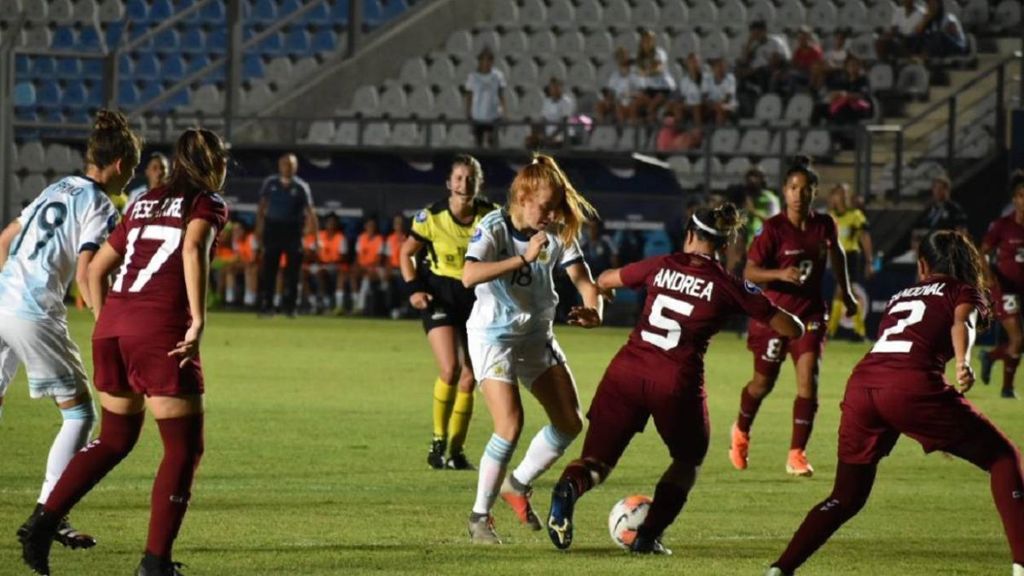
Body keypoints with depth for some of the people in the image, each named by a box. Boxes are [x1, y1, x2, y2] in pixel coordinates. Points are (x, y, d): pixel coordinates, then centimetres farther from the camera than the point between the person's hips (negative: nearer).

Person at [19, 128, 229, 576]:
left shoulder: (145, 204, 23)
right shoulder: (208, 204, 4)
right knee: (184, 448, 4)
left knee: (115, 438, 22)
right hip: (161, 331, -7)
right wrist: (198, 321, -20)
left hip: (111, 326, 7)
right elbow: (193, 248, -18)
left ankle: (43, 522, 10)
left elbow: (97, 268, 25)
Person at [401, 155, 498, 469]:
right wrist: (414, 288, -11)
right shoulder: (432, 217, -12)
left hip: (475, 298, 3)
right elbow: (406, 253, 2)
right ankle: (438, 441, -4)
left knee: (469, 378, 4)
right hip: (439, 295, -3)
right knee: (450, 369, -20)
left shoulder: (491, 216, -8)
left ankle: (456, 451, 16)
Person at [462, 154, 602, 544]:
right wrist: (523, 258, -39)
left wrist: (593, 309, -27)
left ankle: (517, 486, 25)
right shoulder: (494, 228, -19)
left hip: (537, 336, 6)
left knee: (570, 423, 3)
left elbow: (582, 279, -5)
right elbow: (469, 276, -35)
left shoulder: (558, 233, -4)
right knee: (510, 425, -20)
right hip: (493, 336, -6)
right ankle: (480, 515, -5)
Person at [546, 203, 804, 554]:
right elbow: (791, 329, 3)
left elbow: (604, 281, 24)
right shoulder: (729, 287, 2)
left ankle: (569, 489, -29)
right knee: (689, 459, 25)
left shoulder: (661, 266, 8)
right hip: (677, 381, -2)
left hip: (627, 368, 2)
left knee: (597, 460, 7)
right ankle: (648, 535, 11)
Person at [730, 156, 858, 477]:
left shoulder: (824, 225, -3)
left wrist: (845, 292, 28)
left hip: (810, 313, 2)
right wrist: (780, 274, -34)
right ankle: (741, 432, 43)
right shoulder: (774, 228, -15)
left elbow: (836, 253, 20)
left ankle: (796, 455, -6)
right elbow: (749, 272, -16)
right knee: (763, 383, 12)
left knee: (808, 381, -13)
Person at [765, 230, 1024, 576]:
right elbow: (961, 324, -3)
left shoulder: (899, 298, 34)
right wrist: (963, 363, -22)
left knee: (846, 497, 20)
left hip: (861, 384, 5)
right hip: (912, 385, -5)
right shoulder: (964, 292, 19)